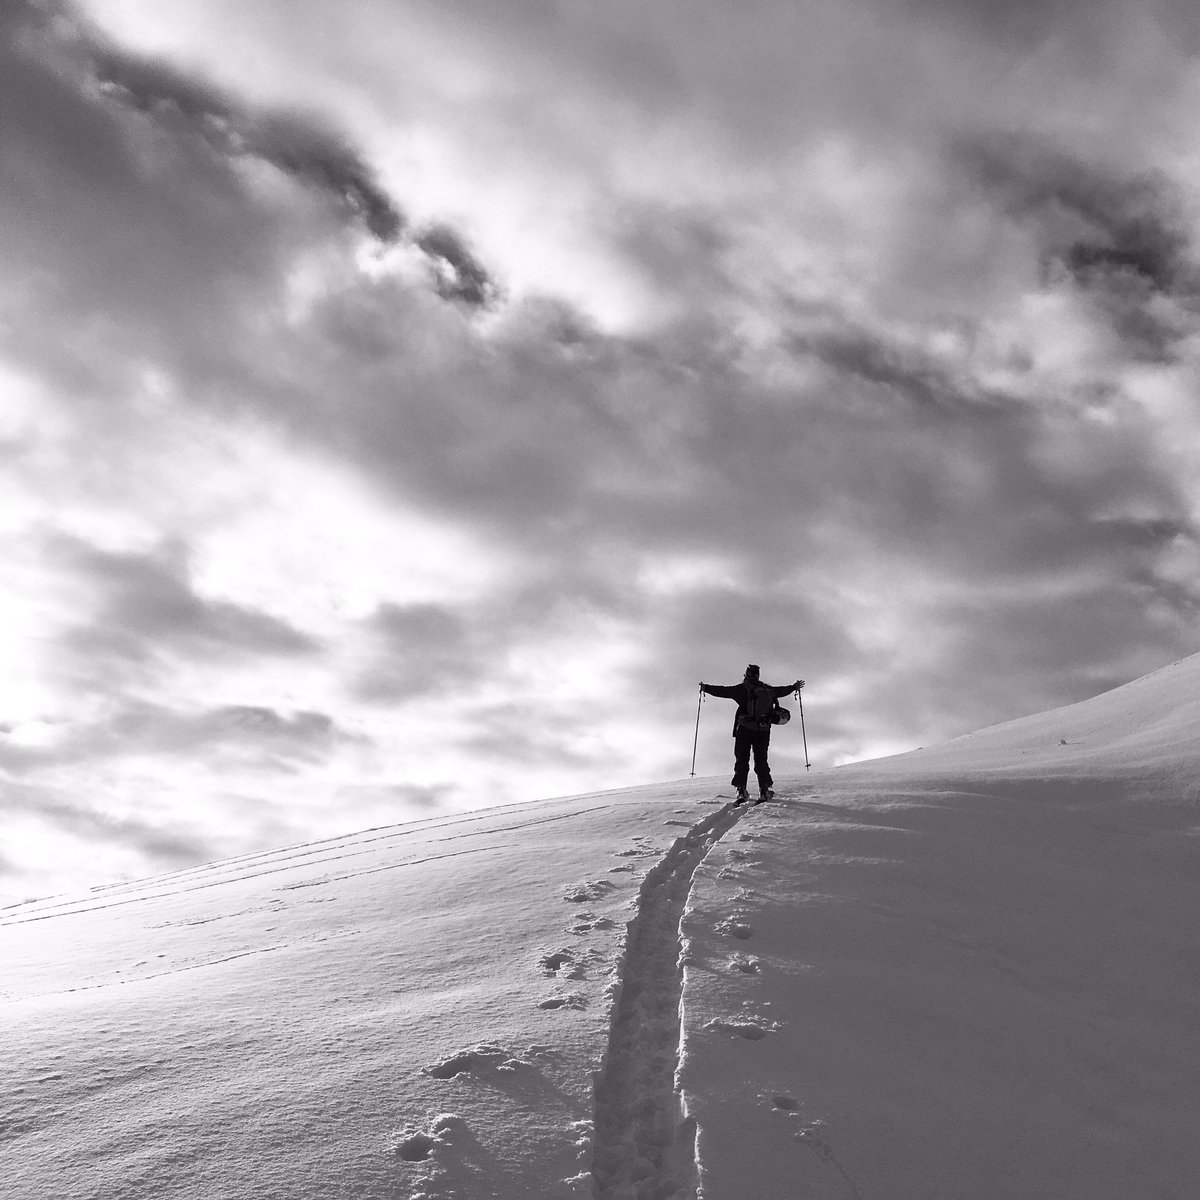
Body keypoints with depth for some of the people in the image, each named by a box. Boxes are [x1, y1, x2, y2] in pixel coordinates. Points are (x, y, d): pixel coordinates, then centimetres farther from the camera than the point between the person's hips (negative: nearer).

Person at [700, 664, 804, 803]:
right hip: (763, 730, 3)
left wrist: (706, 688, 8)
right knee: (761, 760, 9)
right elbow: (781, 691, 24)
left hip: (744, 729, -3)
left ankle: (741, 790, -11)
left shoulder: (743, 688, -4)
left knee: (742, 760, 0)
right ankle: (764, 790, -1)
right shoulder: (767, 689, 8)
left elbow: (723, 691, -4)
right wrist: (794, 687, 42)